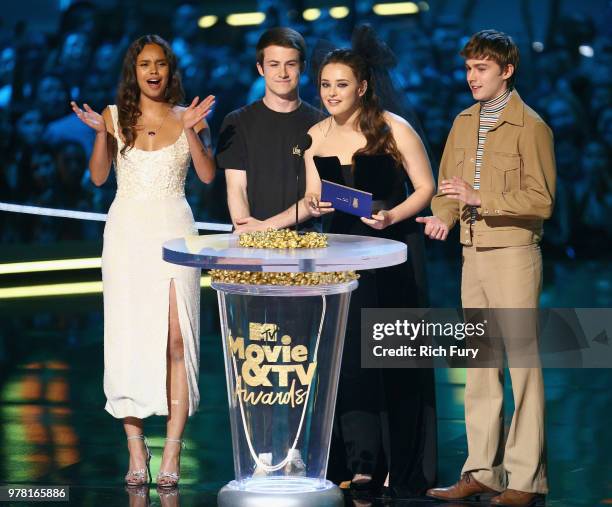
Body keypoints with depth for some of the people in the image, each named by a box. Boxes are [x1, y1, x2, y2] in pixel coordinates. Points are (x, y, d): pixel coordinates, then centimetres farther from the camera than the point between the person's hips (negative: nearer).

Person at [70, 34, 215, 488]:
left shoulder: (188, 117, 7)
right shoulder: (116, 116, 8)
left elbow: (208, 175, -2)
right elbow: (98, 176, 2)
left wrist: (192, 131, -14)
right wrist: (100, 132, -11)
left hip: (173, 230, -1)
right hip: (127, 232, 1)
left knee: (175, 338, -9)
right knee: (128, 336, -1)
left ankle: (172, 453, -8)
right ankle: (136, 449, 5)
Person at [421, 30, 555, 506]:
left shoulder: (530, 126, -8)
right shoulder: (464, 123, 13)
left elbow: (541, 200, -13)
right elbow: (447, 182, 18)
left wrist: (480, 198, -20)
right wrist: (443, 214, -3)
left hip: (513, 253, -7)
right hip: (473, 253, 7)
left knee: (522, 365, -5)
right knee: (480, 365, 10)